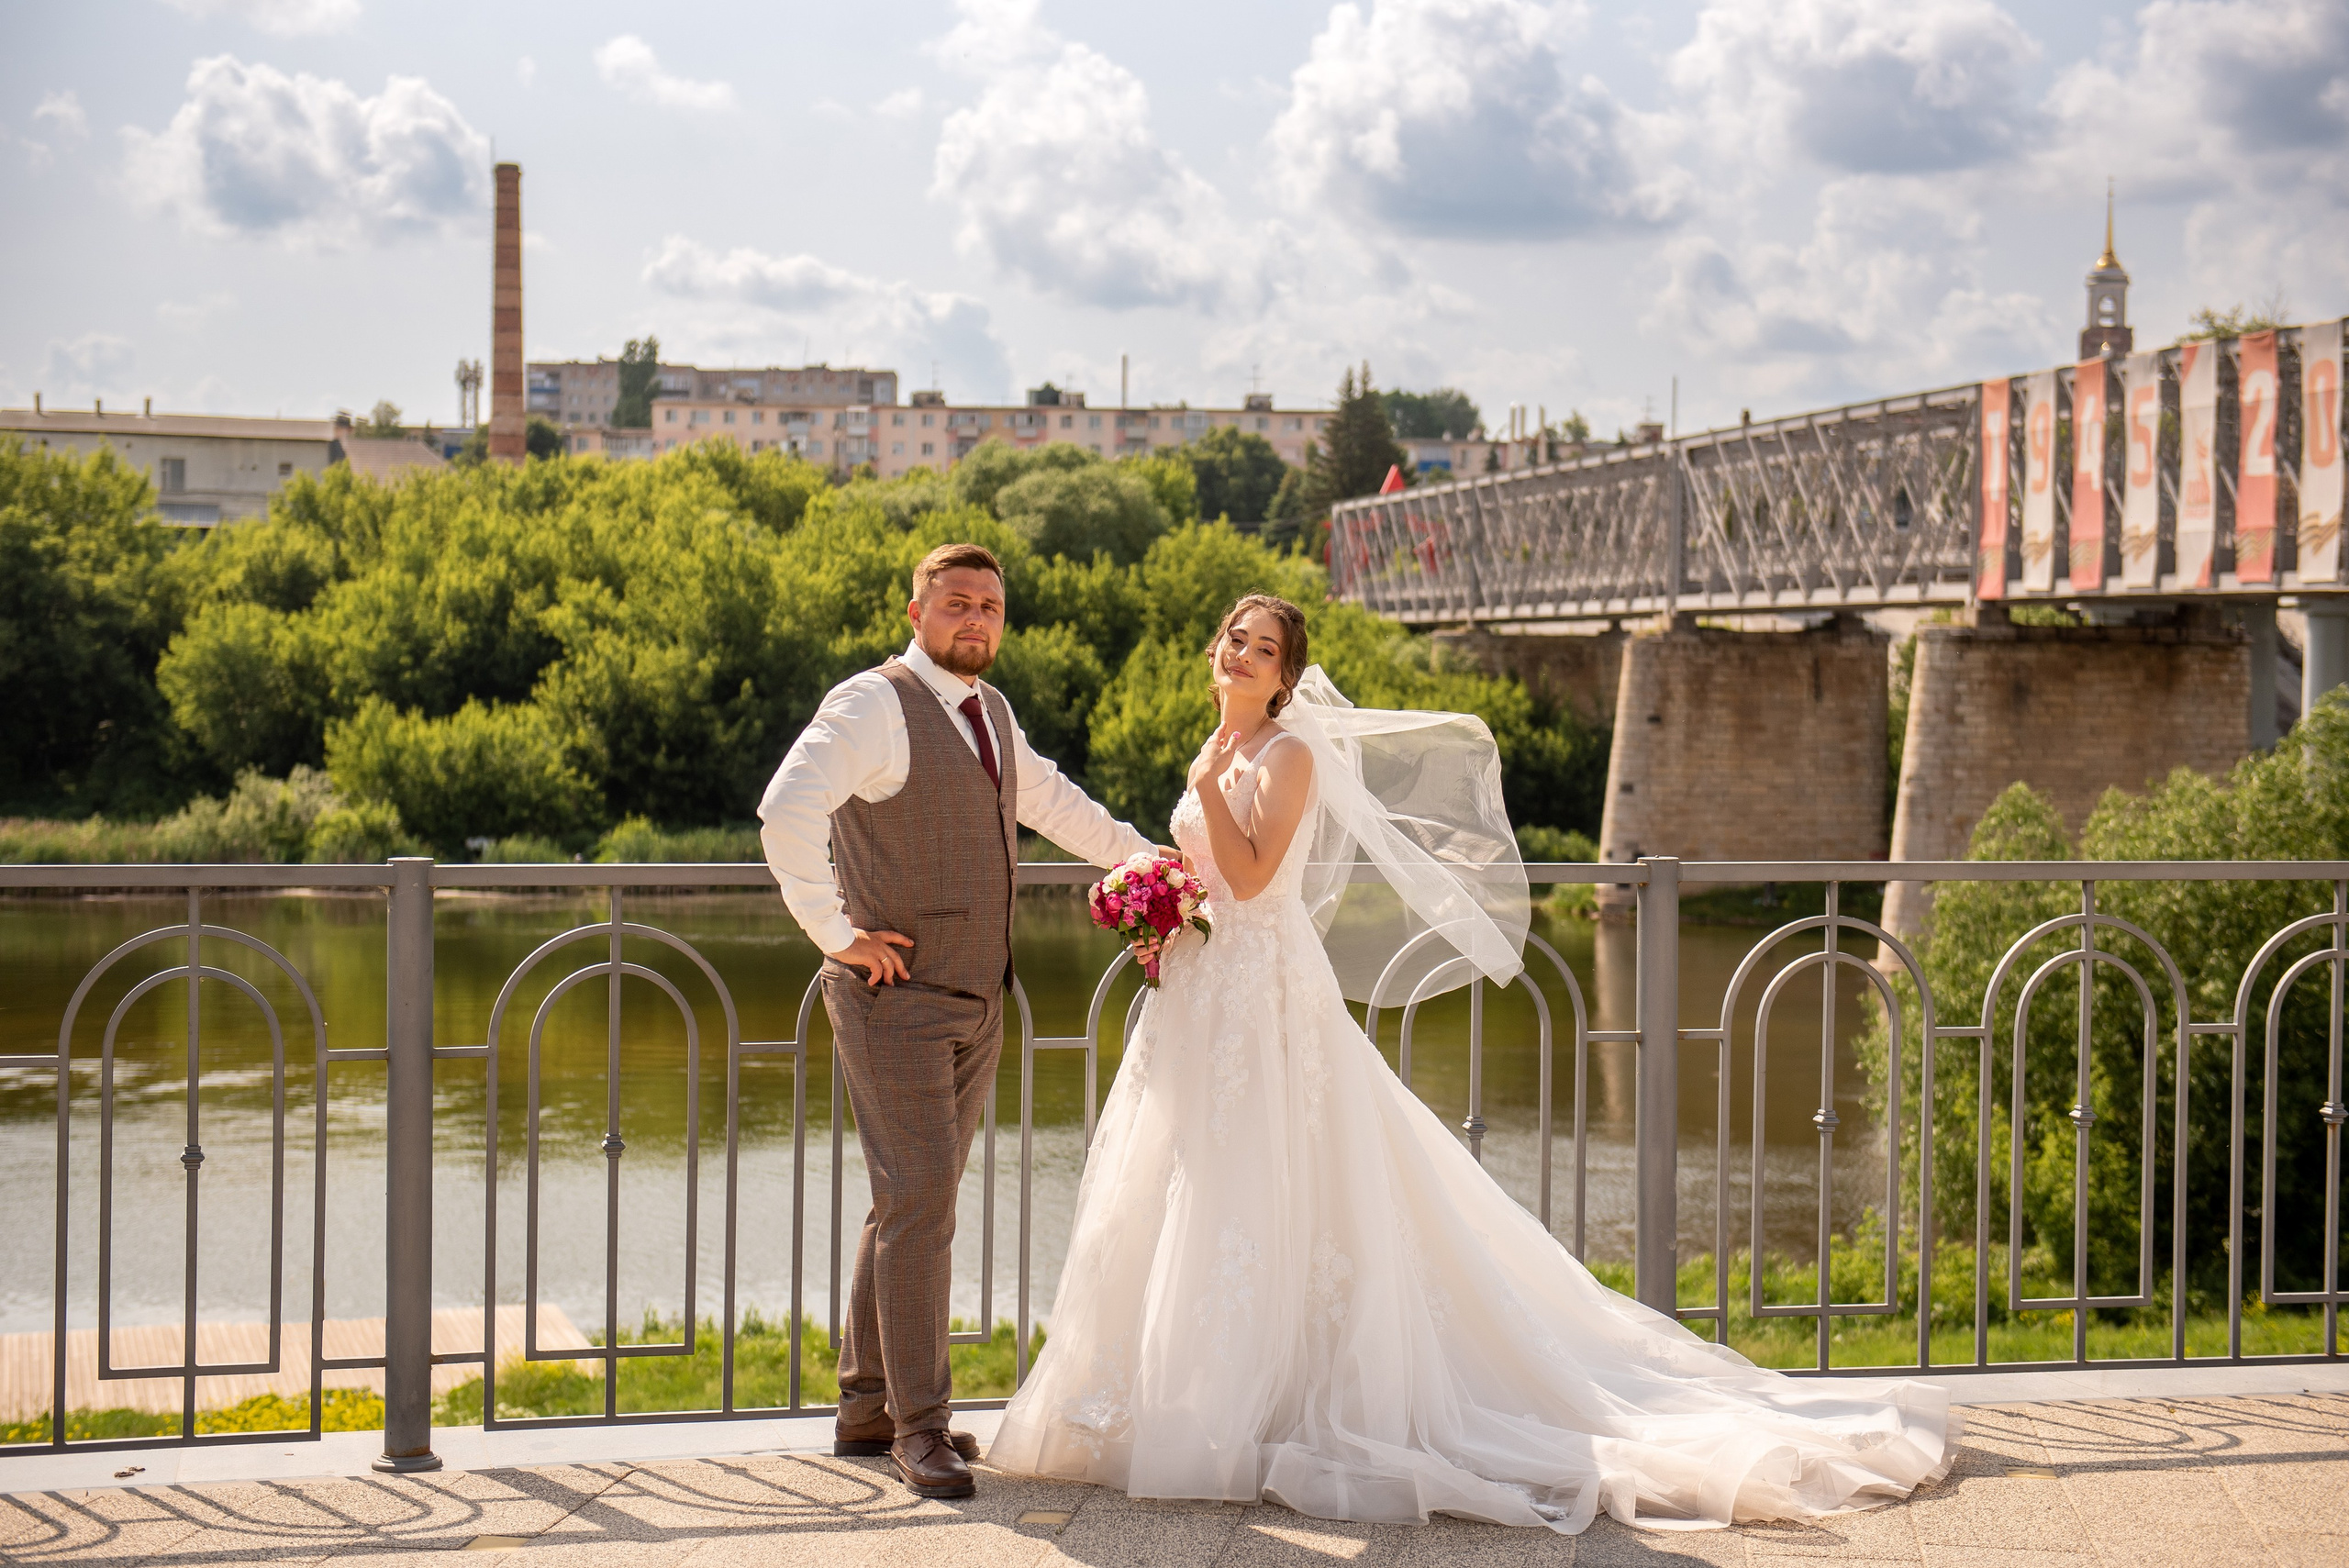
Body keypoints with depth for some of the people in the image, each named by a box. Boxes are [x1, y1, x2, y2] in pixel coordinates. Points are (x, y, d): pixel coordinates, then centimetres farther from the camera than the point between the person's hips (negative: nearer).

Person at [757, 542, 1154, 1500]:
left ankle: (868, 1408, 22)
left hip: (976, 1002, 8)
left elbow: (1048, 798, 35)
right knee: (920, 1203, -11)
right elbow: (785, 815, -26)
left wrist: (1141, 858, 39)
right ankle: (920, 1426, -5)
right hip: (895, 997, -8)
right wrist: (837, 933, -22)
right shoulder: (872, 705, -12)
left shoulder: (990, 711, 14)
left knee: (914, 1206, 13)